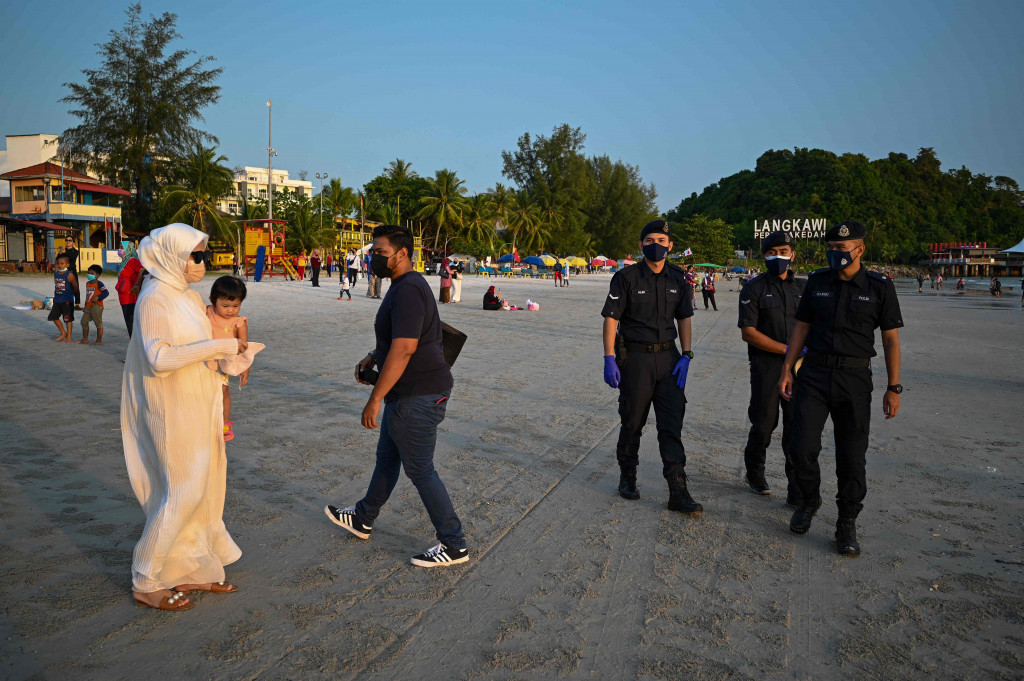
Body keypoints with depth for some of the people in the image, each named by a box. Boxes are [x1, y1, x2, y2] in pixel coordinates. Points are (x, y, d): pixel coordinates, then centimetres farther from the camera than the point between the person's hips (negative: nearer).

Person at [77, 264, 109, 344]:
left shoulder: (99, 283, -10)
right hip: (88, 307, 9)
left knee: (98, 323, -3)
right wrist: (85, 306, 24)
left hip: (96, 306, -9)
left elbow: (106, 292, -16)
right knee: (84, 321, 11)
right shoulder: (88, 284, 16)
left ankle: (99, 340, 2)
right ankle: (85, 339, 21)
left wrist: (98, 298, -26)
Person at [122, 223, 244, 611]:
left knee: (203, 487, 13)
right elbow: (159, 358, -25)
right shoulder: (154, 298, -16)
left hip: (198, 406, 9)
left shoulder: (188, 297, 11)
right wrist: (217, 346, -24)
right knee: (182, 492, -3)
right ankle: (146, 582, 13)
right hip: (173, 410, -9)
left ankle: (192, 571, 27)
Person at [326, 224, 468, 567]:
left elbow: (403, 349, -28)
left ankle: (454, 546, 10)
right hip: (408, 393, 11)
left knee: (420, 470, -1)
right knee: (387, 457, 23)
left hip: (417, 396, -11)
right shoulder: (406, 285, 13)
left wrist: (375, 399, -25)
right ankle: (363, 519, 42)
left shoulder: (408, 290, -21)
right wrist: (372, 357, 13)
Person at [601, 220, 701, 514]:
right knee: (633, 422, 8)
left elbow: (684, 319, 12)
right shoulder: (626, 277, -6)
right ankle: (627, 477, 29)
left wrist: (686, 356, 1)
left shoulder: (678, 279, 7)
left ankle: (678, 492, 1)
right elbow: (611, 318, -8)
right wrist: (609, 359, -14)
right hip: (635, 358, -3)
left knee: (672, 424, -1)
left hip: (668, 357, 3)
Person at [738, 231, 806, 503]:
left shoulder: (803, 287, 11)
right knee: (764, 424, 4)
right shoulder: (754, 288, -2)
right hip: (766, 365, -3)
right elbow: (748, 332, -9)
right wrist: (787, 350, -13)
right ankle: (754, 474, 29)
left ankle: (798, 492, 8)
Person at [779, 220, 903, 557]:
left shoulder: (880, 287, -2)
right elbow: (801, 327, 11)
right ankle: (810, 501, 24)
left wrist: (893, 387, -3)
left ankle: (847, 524, 17)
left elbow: (891, 340, 1)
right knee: (802, 447, -3)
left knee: (851, 456, 1)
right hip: (814, 374, 2)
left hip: (854, 378, -2)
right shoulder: (817, 282, 5)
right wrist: (787, 370, 5)